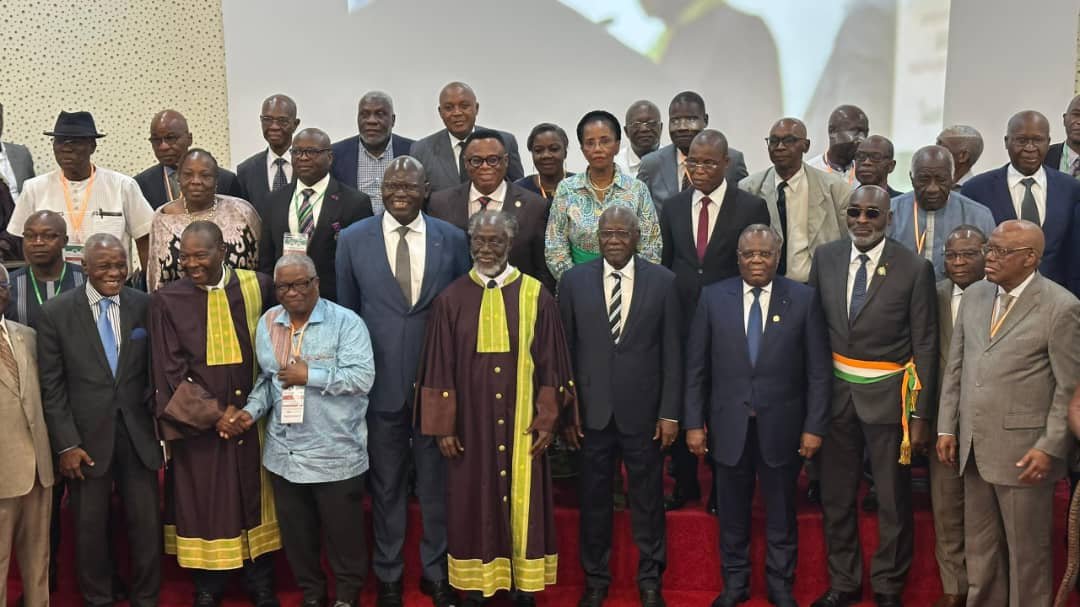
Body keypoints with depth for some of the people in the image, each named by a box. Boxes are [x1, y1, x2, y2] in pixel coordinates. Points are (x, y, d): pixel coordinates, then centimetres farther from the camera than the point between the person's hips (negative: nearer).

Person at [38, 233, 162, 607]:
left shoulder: (145, 305, -1)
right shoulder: (56, 312, -5)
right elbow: (51, 385, -4)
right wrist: (66, 444, -7)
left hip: (138, 433, 1)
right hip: (86, 437, -1)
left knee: (146, 523, 8)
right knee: (90, 526, 13)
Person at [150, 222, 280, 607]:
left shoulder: (258, 287, -3)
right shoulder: (167, 300, -6)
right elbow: (172, 372, -6)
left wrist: (248, 406, -3)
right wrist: (213, 413, -11)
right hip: (197, 422, -1)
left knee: (254, 497, 11)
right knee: (203, 503, 8)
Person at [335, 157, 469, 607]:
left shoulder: (452, 239, -1)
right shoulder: (353, 239, -2)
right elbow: (346, 312, 5)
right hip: (380, 381, 0)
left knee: (437, 481, 12)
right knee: (386, 484, 13)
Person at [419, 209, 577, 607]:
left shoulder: (535, 297, -1)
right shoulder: (451, 300, 0)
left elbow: (549, 363, 1)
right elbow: (439, 368, 1)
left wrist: (548, 419, -3)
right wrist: (443, 425, -3)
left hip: (521, 423, 0)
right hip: (470, 423, 1)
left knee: (522, 502, 7)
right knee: (472, 503, 9)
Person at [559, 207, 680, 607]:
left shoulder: (662, 281, -1)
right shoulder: (574, 281, 1)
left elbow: (672, 352, 0)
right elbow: (565, 349, 3)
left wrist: (670, 412, -3)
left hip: (643, 410, 0)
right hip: (591, 409, 1)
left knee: (648, 497, 10)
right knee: (593, 498, 11)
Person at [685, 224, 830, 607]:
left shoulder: (803, 299, -3)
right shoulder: (713, 297, -1)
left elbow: (818, 370, -2)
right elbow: (696, 368, 1)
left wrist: (814, 426, -5)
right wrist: (694, 422, -2)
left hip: (781, 426, -1)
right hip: (728, 425, 1)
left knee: (781, 514, 14)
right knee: (732, 514, 13)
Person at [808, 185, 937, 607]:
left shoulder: (915, 269, -10)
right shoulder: (825, 258, 0)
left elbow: (925, 347, -7)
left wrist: (921, 415, -8)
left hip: (888, 393, -3)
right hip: (835, 391, 3)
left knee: (893, 499, 10)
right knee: (835, 496, 14)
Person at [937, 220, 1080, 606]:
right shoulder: (974, 296, 8)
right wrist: (947, 428, 8)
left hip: (1023, 453, -6)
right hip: (973, 447, 6)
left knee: (1026, 549, 9)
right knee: (979, 545, 17)